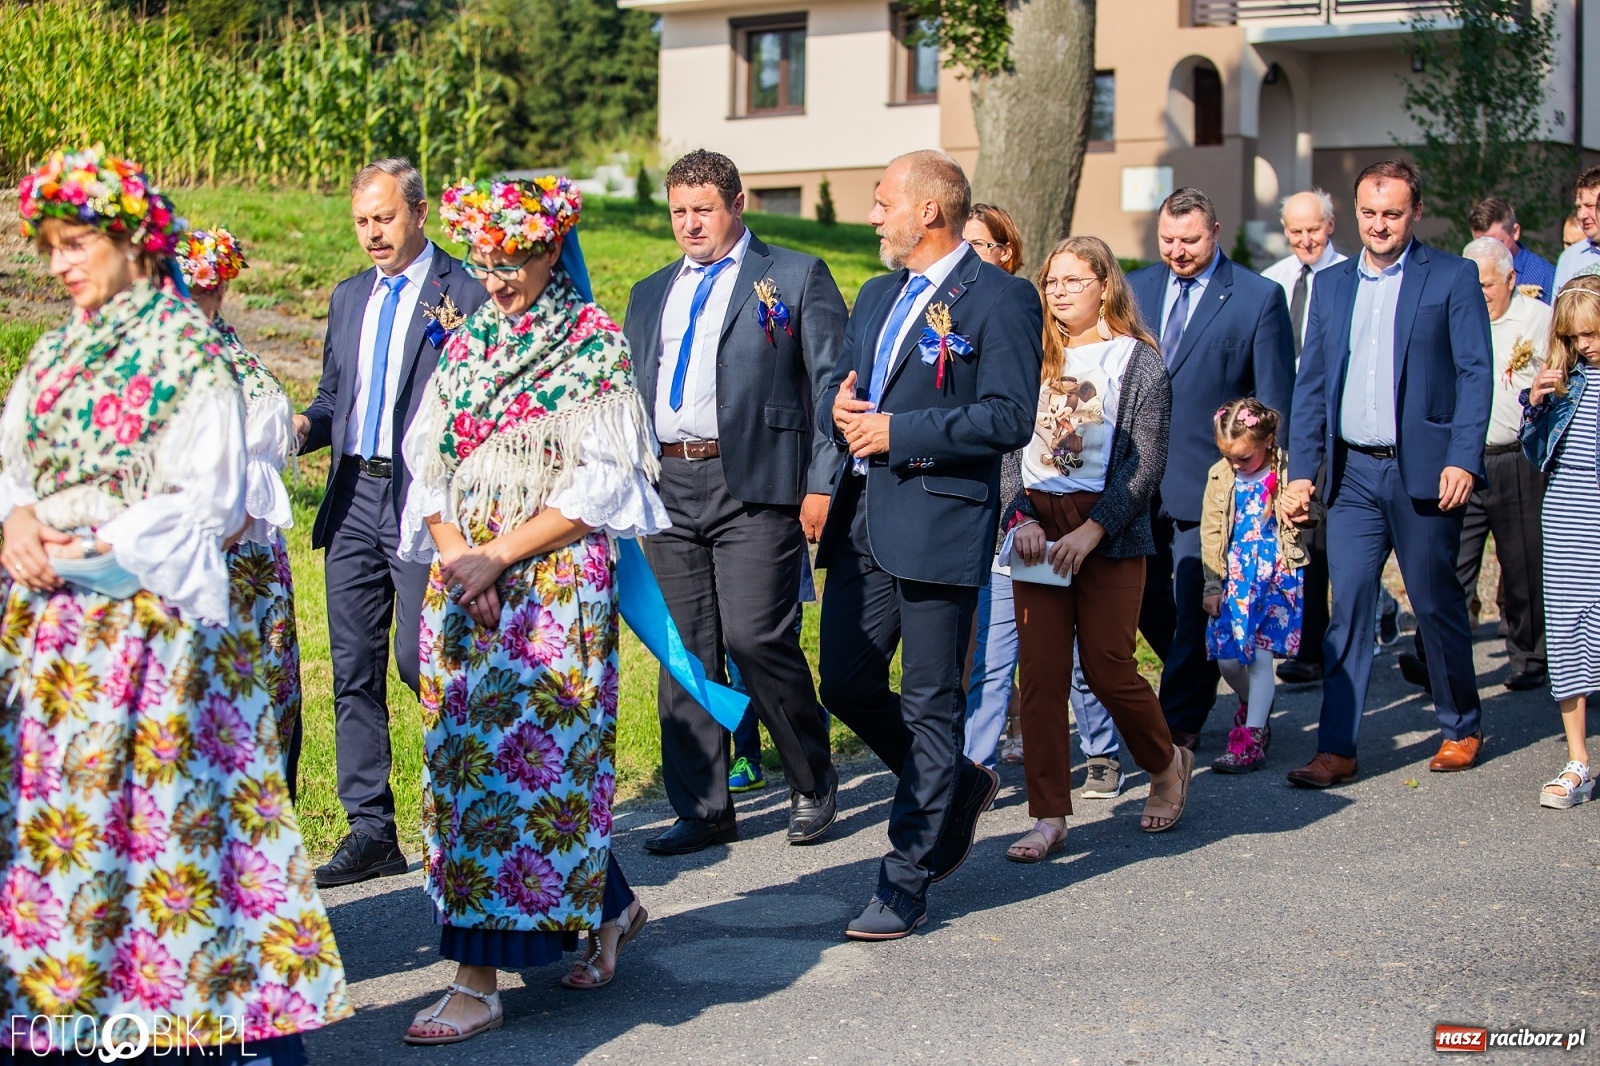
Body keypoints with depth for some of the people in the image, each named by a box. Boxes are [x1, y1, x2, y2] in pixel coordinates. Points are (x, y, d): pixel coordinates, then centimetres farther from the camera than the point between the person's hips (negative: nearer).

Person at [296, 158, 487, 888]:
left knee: (419, 658, -9)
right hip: (354, 501, 6)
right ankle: (371, 832, 12)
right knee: (354, 671, 6)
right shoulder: (349, 298, 18)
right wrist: (308, 426, 2)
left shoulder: (465, 294, -3)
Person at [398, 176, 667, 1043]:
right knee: (465, 762, 8)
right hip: (463, 587, 6)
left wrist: (500, 556, -15)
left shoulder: (595, 348, -3)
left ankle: (480, 981, -4)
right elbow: (427, 467, 9)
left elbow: (602, 483, -10)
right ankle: (611, 907, 26)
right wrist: (456, 554, -8)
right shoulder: (464, 346, 13)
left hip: (556, 587, -6)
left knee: (521, 762, -7)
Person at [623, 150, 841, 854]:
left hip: (754, 484, -5)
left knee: (757, 639, -12)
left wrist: (822, 485, -9)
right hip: (668, 488, 5)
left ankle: (813, 784, 10)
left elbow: (832, 386, -1)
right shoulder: (650, 295, 21)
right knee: (683, 653, 5)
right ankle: (702, 810, 13)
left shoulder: (796, 277, 5)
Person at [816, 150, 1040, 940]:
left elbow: (1008, 418, -14)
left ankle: (907, 881, 6)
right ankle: (957, 788, 32)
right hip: (862, 520, 8)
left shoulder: (1000, 298, -6)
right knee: (846, 686, 9)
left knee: (929, 703, -1)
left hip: (939, 520, -8)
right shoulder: (878, 296, 19)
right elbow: (836, 387, 23)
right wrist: (838, 409, -2)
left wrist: (897, 430, -16)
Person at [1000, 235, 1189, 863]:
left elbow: (1147, 462, -7)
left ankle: (1168, 763, 27)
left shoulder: (1138, 362, -1)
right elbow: (1007, 448, 6)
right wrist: (1022, 517, -10)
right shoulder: (1034, 358, 10)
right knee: (1041, 670, -2)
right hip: (1038, 528, 3)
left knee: (1107, 667, -3)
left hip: (1109, 530, -3)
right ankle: (1049, 817, 3)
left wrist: (1091, 530, -16)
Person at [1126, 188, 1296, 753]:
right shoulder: (1135, 289, 9)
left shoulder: (1259, 298, -3)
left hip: (1210, 474, -4)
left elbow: (1275, 399, -2)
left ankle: (1181, 718, 13)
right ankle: (1194, 679, 32)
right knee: (1144, 595, 9)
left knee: (1194, 605, 0)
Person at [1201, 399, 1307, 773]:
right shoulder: (1220, 476, 4)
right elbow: (1211, 533, 8)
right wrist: (1212, 585, 7)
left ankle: (1252, 738, -3)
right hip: (1234, 575, 4)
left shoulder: (1286, 472, -4)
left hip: (1275, 574, -3)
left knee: (1260, 654, -8)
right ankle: (1256, 707, 31)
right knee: (1226, 656, 1)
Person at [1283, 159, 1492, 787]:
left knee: (1437, 605, 8)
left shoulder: (1452, 278, -1)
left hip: (1424, 470, -3)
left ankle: (1461, 728, 26)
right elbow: (1310, 384, 12)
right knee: (1348, 608, -3)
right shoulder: (1331, 285, 12)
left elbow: (1474, 374, -5)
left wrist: (1463, 459, -16)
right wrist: (1301, 469, 4)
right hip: (1353, 473, 3)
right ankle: (1336, 748, -1)